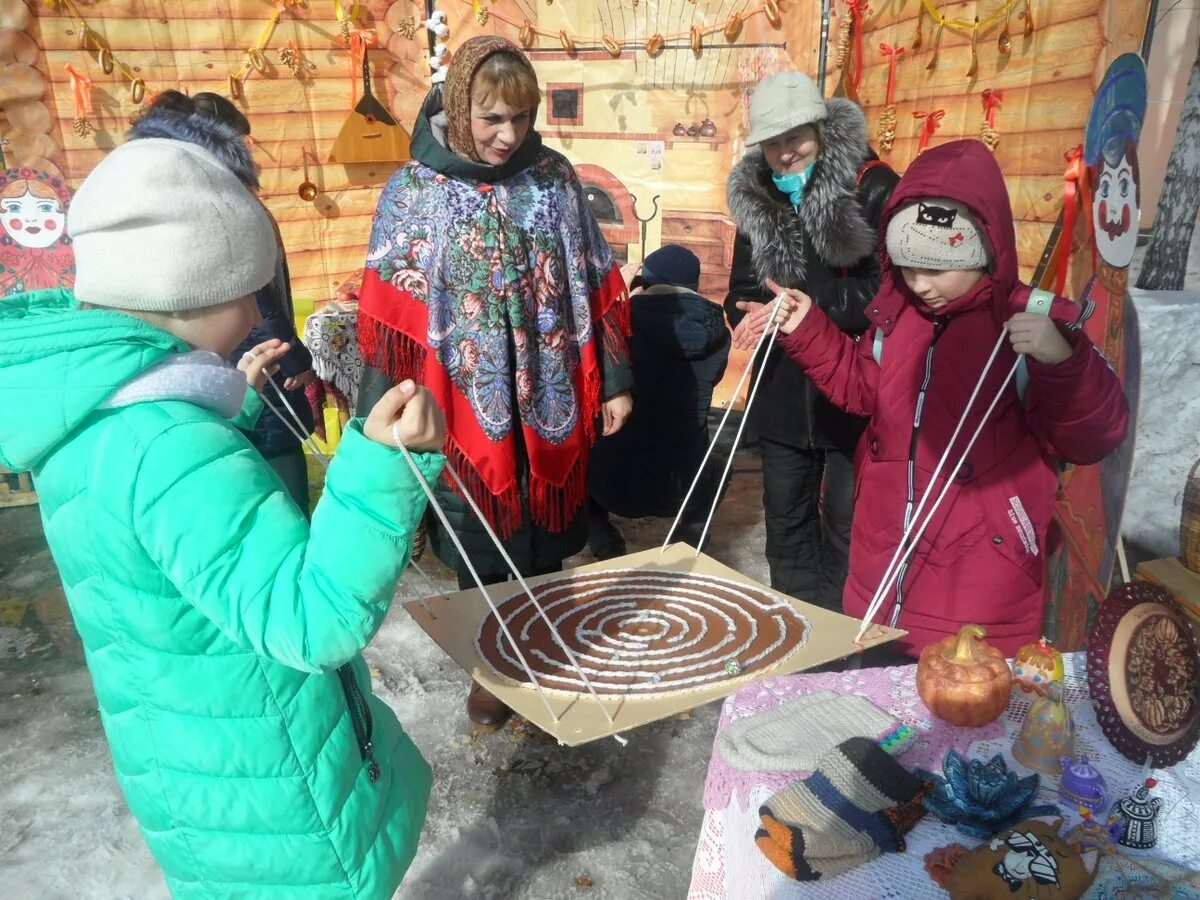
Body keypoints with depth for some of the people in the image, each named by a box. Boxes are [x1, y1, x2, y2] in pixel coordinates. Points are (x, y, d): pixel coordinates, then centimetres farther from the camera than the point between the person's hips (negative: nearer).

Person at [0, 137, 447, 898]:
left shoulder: (94, 420, -2)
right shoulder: (167, 445, -35)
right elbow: (313, 621, -36)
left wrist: (237, 400, 14)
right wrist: (381, 466, -46)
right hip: (257, 774, -9)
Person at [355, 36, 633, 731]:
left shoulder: (554, 178, 2)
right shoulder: (415, 191, -5)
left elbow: (598, 286, 5)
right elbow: (388, 313, -7)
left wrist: (615, 380, 4)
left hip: (551, 400, 2)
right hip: (470, 405, -2)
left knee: (547, 541, 15)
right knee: (483, 550, 11)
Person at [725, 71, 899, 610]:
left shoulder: (872, 187, -8)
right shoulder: (755, 195, 9)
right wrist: (755, 314, -9)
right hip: (783, 390, 6)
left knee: (847, 524, 4)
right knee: (786, 519, 17)